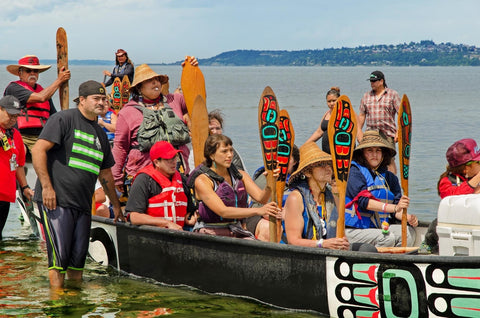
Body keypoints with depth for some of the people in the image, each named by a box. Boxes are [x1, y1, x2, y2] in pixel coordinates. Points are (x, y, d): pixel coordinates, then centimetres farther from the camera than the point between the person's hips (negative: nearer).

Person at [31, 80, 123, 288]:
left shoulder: (99, 133, 20)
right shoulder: (64, 119, -3)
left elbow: (105, 173, 29)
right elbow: (38, 150, -11)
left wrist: (116, 205, 32)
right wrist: (47, 187, -17)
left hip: (83, 204, 7)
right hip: (56, 201, -7)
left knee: (79, 257, 5)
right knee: (59, 256, -10)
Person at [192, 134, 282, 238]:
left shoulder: (240, 175, 10)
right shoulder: (202, 180, -9)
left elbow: (261, 198, -2)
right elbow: (223, 211, -21)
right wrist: (258, 211, -30)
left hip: (236, 232, 5)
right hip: (210, 233, -5)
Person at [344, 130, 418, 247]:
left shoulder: (389, 177, 14)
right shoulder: (354, 172, -4)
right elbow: (364, 201, -18)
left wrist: (408, 218, -16)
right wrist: (394, 208, -30)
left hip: (381, 227, 6)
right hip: (353, 230, -6)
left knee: (409, 232, -18)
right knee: (388, 238, -29)